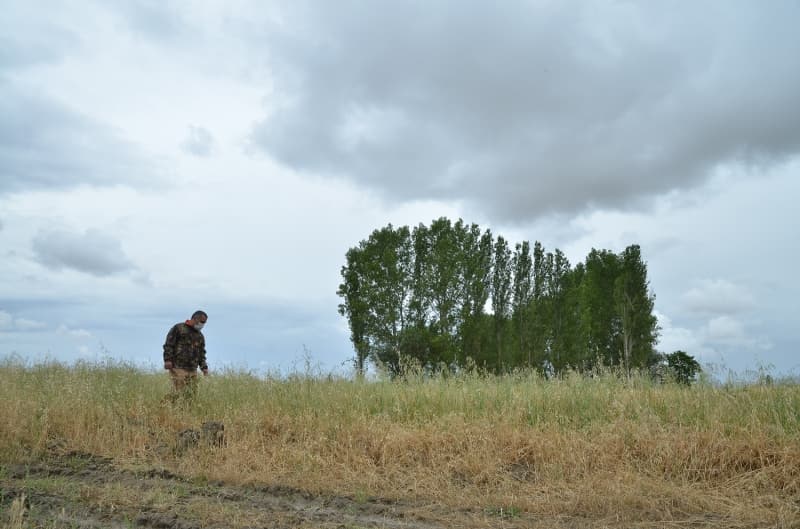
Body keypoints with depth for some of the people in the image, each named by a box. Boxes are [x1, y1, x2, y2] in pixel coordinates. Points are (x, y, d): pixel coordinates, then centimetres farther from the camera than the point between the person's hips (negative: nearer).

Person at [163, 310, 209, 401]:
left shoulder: (200, 336, 21)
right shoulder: (178, 328, 0)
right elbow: (168, 345, -6)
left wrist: (204, 367, 11)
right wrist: (167, 360, -16)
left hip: (192, 370, 6)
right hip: (178, 368, -6)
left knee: (192, 395, 1)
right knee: (179, 394, -13)